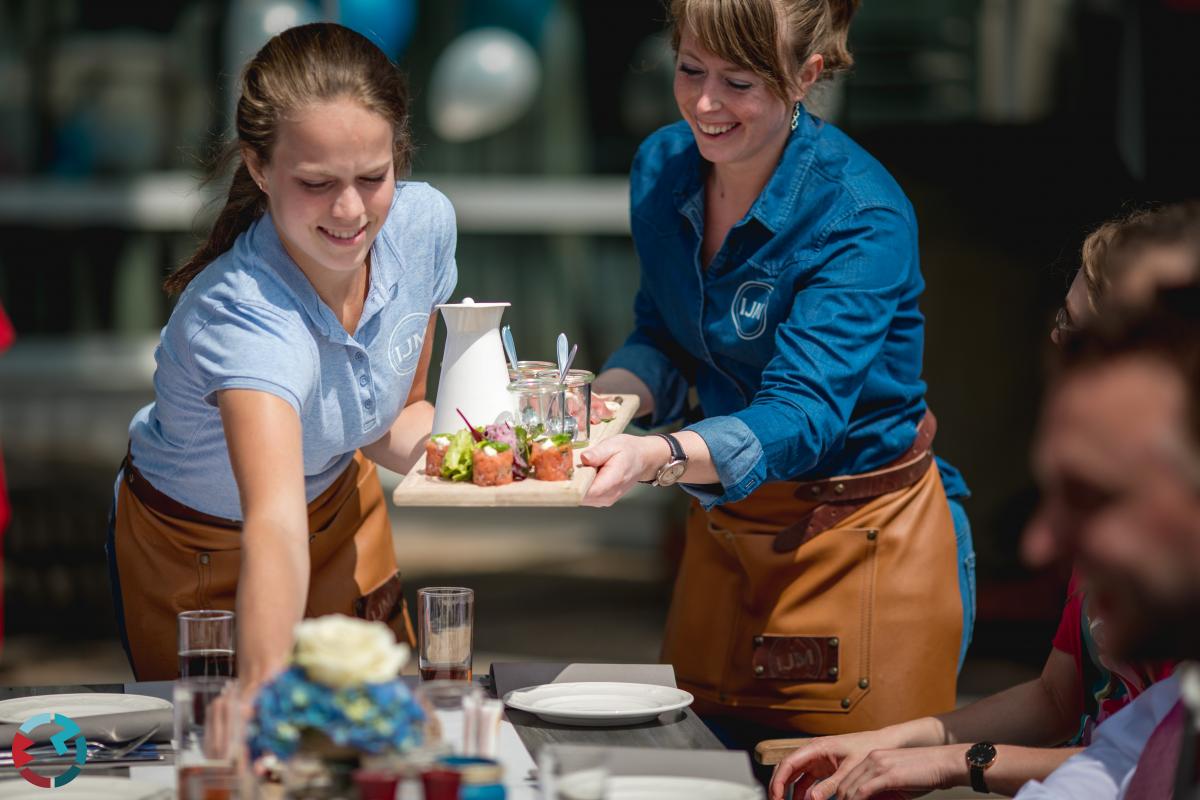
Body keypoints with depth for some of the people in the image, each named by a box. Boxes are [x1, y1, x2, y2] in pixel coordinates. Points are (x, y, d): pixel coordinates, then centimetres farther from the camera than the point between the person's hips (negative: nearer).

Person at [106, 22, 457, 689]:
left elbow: (389, 421, -5)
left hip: (343, 512, 5)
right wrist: (264, 688, -69)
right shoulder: (241, 313, -40)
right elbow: (276, 524, -54)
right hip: (196, 551, -5)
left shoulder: (423, 223, -20)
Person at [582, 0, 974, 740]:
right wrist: (597, 403, -11)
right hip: (726, 529, 6)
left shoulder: (863, 218, -23)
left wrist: (657, 458, -49)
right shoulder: (663, 167, -3)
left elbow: (803, 414, -32)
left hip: (864, 537, -6)